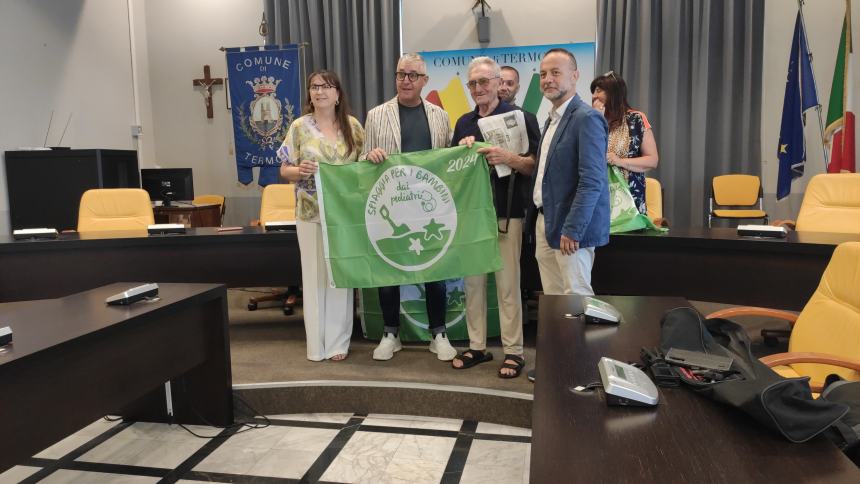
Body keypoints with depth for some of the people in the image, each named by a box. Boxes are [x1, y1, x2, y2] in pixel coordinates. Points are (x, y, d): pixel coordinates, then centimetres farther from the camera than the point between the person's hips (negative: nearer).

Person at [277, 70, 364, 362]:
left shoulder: (353, 126, 4)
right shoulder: (300, 127, 0)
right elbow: (285, 170, 1)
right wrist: (299, 171, -20)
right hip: (311, 212, -1)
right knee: (315, 274, 4)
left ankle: (338, 341, 17)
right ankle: (317, 343, 15)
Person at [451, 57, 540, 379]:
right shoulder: (463, 123, 15)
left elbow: (536, 165, -5)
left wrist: (508, 158, -23)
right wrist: (462, 150, -2)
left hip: (506, 213, -5)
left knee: (507, 283, -2)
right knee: (473, 281, 8)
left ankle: (513, 351, 8)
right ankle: (477, 346, 19)